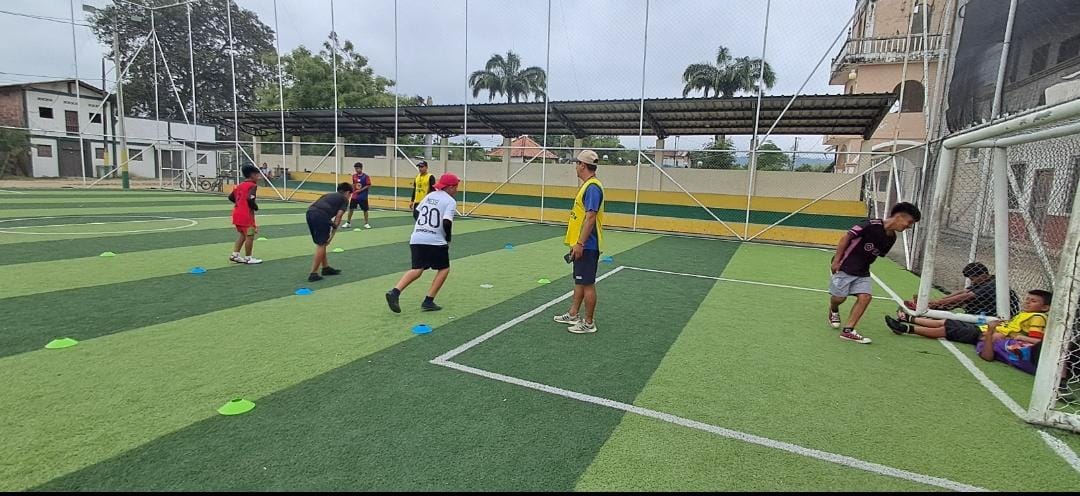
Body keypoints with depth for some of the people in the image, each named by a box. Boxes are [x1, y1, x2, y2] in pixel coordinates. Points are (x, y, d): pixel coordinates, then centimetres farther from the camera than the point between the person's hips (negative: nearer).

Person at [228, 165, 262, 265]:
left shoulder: (240, 185, 14)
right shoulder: (252, 185, -11)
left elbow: (231, 197, 18)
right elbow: (250, 199, -24)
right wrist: (256, 207, -8)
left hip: (237, 213, 9)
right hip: (246, 214, -9)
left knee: (243, 235, 20)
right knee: (250, 235, 1)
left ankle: (235, 254, 18)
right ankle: (248, 258, 7)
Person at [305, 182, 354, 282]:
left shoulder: (329, 195, 34)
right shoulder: (344, 199, 17)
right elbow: (338, 215, 2)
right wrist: (332, 234, 4)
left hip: (310, 213, 7)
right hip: (321, 216, -7)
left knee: (321, 243, 20)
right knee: (321, 245, 1)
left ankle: (325, 268, 31)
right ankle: (313, 274, 0)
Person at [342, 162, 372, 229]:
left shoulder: (366, 176, -9)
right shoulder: (354, 176, 5)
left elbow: (369, 186, -11)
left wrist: (361, 190, -18)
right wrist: (353, 190, 9)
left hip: (363, 197, -4)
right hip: (354, 196, 4)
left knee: (365, 210, 4)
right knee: (351, 209, 3)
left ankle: (366, 224, 16)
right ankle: (348, 223, 15)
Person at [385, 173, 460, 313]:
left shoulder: (430, 195, 16)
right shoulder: (450, 201, -6)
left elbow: (417, 212, 22)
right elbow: (446, 223, -17)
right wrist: (448, 239, -2)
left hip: (416, 239, 6)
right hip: (435, 241, -6)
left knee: (417, 270, 11)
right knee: (444, 269, 13)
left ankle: (395, 292, -12)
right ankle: (428, 301, 5)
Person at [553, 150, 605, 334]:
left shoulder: (592, 187, -18)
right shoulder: (587, 185, 14)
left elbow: (591, 217, -24)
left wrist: (580, 243, -24)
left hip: (586, 246, -10)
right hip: (582, 244, 10)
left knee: (587, 284, -1)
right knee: (579, 281, 18)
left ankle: (589, 323, 9)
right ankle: (573, 315, 29)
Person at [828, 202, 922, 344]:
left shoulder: (891, 238, 3)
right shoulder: (872, 225, -20)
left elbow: (877, 254, 15)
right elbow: (846, 237, -18)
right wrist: (836, 260, -18)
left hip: (863, 272, 7)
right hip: (845, 266, -7)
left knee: (865, 297, -9)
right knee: (839, 297, -2)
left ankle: (847, 330, -6)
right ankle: (833, 311, 34)